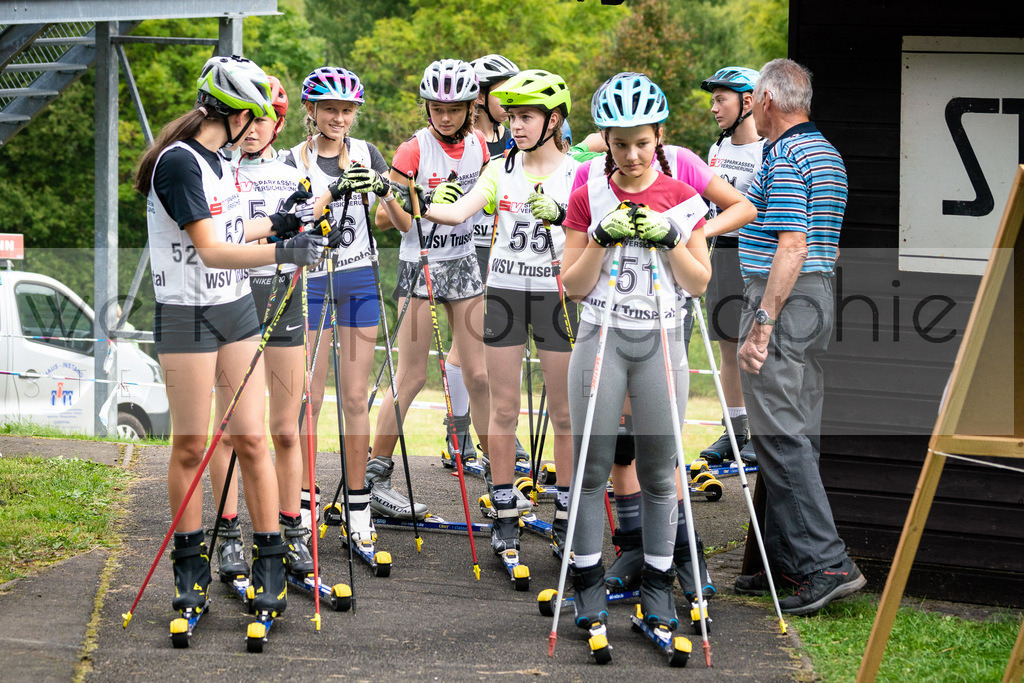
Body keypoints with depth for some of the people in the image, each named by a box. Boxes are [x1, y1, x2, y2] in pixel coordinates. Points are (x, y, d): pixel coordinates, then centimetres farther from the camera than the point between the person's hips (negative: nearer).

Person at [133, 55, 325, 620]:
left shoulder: (219, 160, 11)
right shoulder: (179, 162, -16)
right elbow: (210, 249, -22)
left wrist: (278, 224, 24)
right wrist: (281, 252, -29)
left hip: (237, 310, 7)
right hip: (186, 316, -7)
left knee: (251, 438, 1)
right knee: (191, 446, 0)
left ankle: (268, 562, 4)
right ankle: (189, 564, 12)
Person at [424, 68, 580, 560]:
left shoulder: (576, 173, -2)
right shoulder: (502, 170, 5)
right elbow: (457, 212, -6)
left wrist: (559, 214, -33)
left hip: (553, 293, -2)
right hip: (504, 292, 2)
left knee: (564, 411, 2)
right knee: (504, 409, 3)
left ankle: (565, 517, 12)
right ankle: (505, 515, 10)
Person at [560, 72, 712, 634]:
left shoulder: (681, 198, 3)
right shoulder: (588, 198, 1)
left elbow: (699, 283, 3)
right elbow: (572, 285, 1)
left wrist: (667, 238, -12)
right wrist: (603, 238, -14)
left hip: (661, 341, 0)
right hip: (601, 337, 0)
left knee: (659, 471, 3)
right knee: (592, 465, 1)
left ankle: (657, 584, 12)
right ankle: (588, 583, 10)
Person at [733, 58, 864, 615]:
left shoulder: (784, 160, -15)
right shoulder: (827, 153, 16)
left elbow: (792, 248, -22)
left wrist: (762, 323, -22)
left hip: (781, 301, -10)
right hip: (818, 296, 10)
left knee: (781, 436, -10)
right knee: (797, 432, 12)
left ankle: (827, 563, -15)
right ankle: (786, 556, 16)